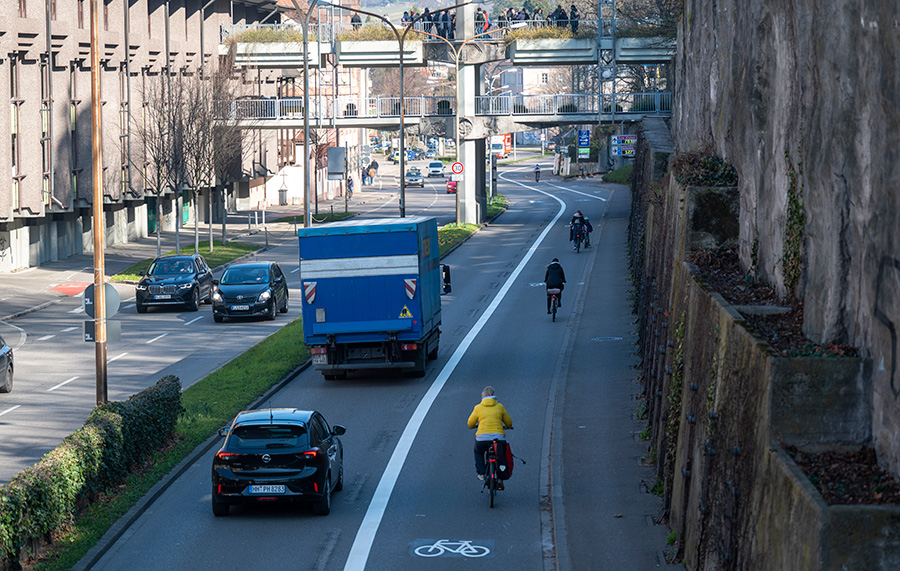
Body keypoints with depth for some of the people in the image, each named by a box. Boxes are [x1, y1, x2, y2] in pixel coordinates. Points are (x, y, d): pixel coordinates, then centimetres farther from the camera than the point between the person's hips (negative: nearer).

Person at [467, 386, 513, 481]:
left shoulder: (478, 408, 9)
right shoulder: (500, 407, 12)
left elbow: (470, 424, 15)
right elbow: (509, 423, 18)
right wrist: (506, 427, 42)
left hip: (482, 438, -1)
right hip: (498, 437, 1)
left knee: (478, 452, 33)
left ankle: (481, 473, 22)